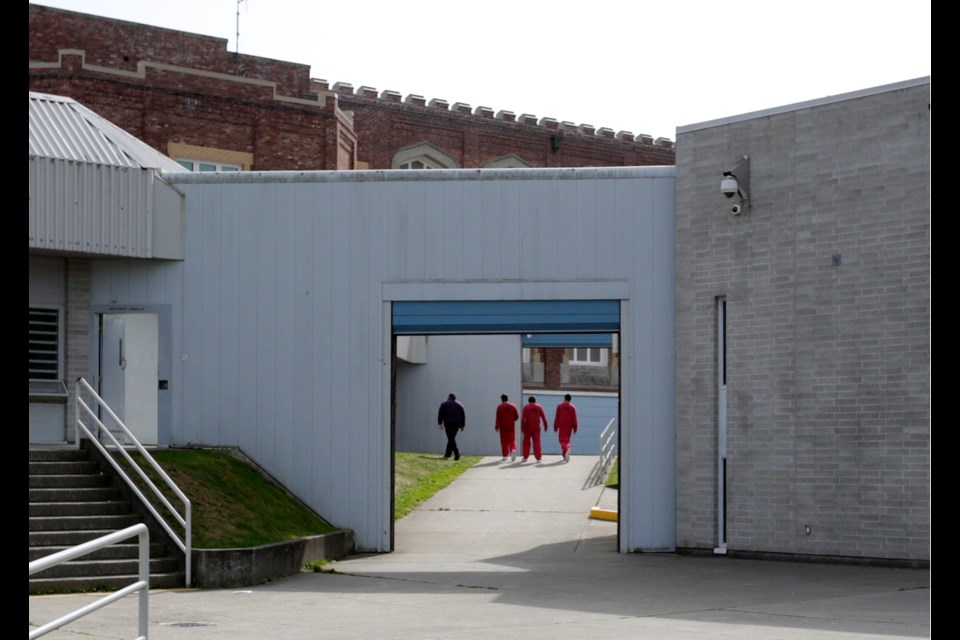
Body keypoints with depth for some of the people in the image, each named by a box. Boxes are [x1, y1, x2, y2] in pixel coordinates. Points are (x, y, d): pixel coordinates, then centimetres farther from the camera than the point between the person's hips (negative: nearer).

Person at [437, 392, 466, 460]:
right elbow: (463, 416, 13)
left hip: (448, 423, -4)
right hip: (457, 423, 4)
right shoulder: (459, 405, 15)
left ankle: (456, 454, -23)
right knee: (452, 438, 16)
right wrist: (462, 425, 16)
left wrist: (440, 423, 1)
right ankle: (448, 453, 21)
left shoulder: (444, 404, 6)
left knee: (451, 439, -8)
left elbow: (440, 414, 0)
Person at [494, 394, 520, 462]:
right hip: (511, 426, 2)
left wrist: (496, 426, -4)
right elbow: (517, 416, 3)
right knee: (512, 439, 7)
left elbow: (498, 418, -10)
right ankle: (513, 450, -21)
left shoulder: (500, 407, -7)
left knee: (504, 441, 5)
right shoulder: (513, 406, 2)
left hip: (503, 426, -2)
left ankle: (505, 456, 6)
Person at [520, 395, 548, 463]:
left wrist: (522, 427, -6)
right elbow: (543, 417, 2)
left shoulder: (526, 407, 0)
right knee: (536, 442, 0)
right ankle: (538, 458, -6)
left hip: (528, 427, -1)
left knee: (526, 442, 10)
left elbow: (523, 418, -7)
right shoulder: (539, 407, 5)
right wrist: (545, 425, 8)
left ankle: (525, 457, 10)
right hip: (536, 427, 1)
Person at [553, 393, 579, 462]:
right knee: (567, 440, 14)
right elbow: (574, 418, -1)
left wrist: (555, 427, 4)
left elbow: (557, 417, 0)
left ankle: (566, 451, -28)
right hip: (569, 426, 2)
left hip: (562, 426, -2)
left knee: (562, 440, -2)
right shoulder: (572, 407, 0)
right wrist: (575, 428, 5)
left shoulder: (559, 406, -1)